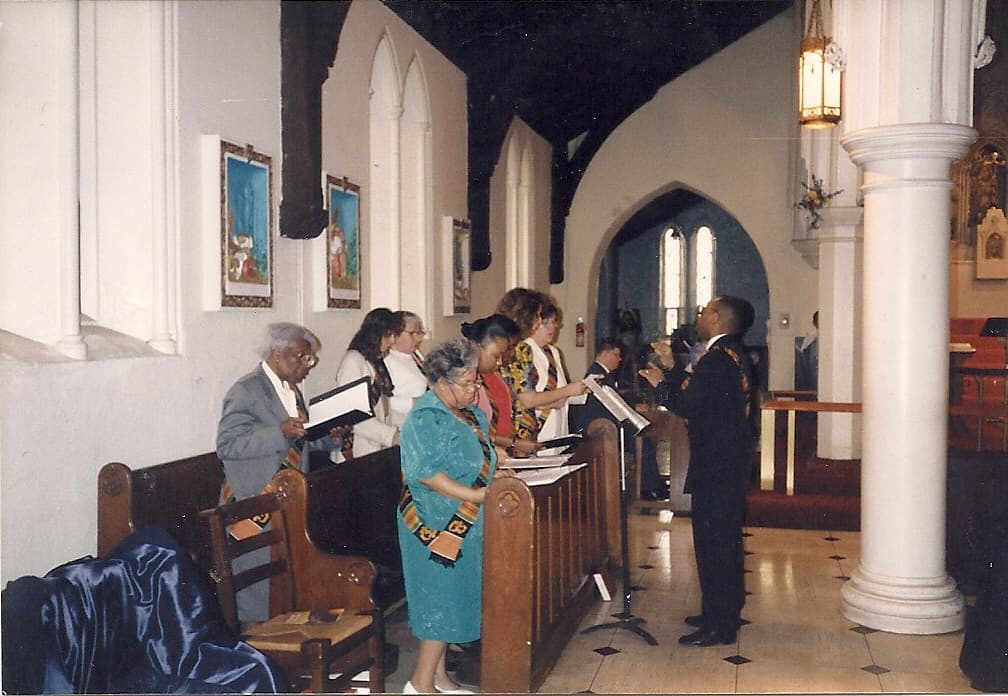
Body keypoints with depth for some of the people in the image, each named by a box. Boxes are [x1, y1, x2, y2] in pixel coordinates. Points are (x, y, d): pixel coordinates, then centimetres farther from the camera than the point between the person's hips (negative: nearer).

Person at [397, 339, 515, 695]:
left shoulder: (468, 413, 11)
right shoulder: (426, 417, -17)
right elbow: (426, 473, -25)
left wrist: (493, 476, 3)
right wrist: (479, 495, -25)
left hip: (463, 525, 9)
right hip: (437, 524, -9)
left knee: (450, 599, 15)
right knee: (442, 600, -3)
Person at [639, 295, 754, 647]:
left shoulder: (718, 358, -19)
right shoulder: (734, 355, 13)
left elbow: (688, 406, -23)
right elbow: (698, 395, 18)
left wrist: (660, 384, -7)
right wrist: (671, 368, 19)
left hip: (715, 466, -11)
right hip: (731, 462, 11)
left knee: (712, 541, -4)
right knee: (725, 539, 18)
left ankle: (718, 625, 3)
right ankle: (723, 613, 29)